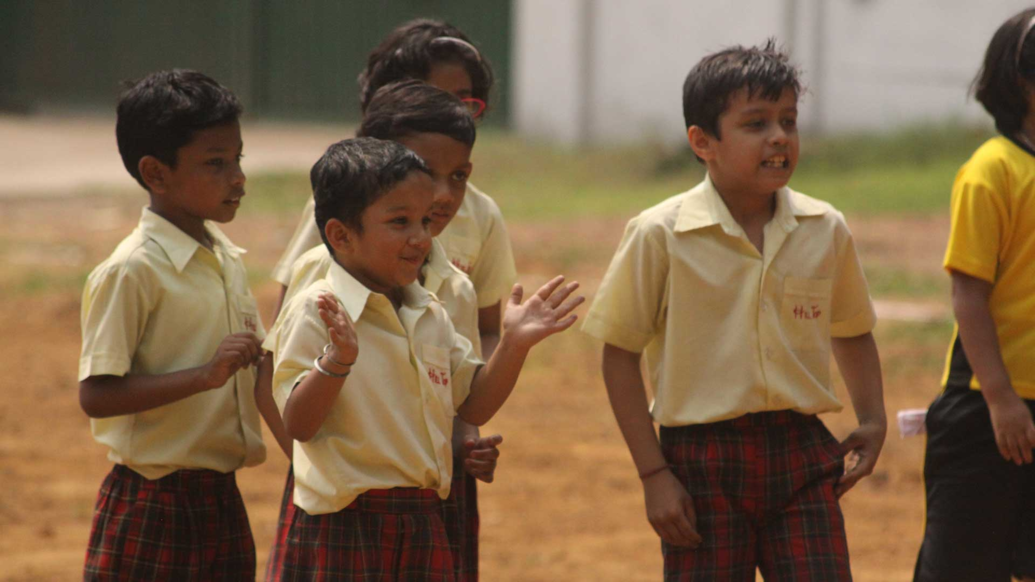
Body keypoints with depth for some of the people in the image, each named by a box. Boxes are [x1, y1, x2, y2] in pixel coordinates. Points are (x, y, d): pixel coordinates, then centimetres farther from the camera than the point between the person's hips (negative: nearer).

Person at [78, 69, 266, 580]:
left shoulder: (227, 260, 11)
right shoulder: (131, 271, -13)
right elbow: (96, 395, -19)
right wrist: (207, 374, -25)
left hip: (221, 499, 8)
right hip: (152, 505, -8)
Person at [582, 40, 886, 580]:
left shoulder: (826, 230, 4)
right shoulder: (660, 235, -7)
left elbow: (853, 332, 20)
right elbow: (620, 354, -3)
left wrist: (872, 419, 3)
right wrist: (653, 474, -7)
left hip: (801, 455, 3)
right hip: (702, 462, -3)